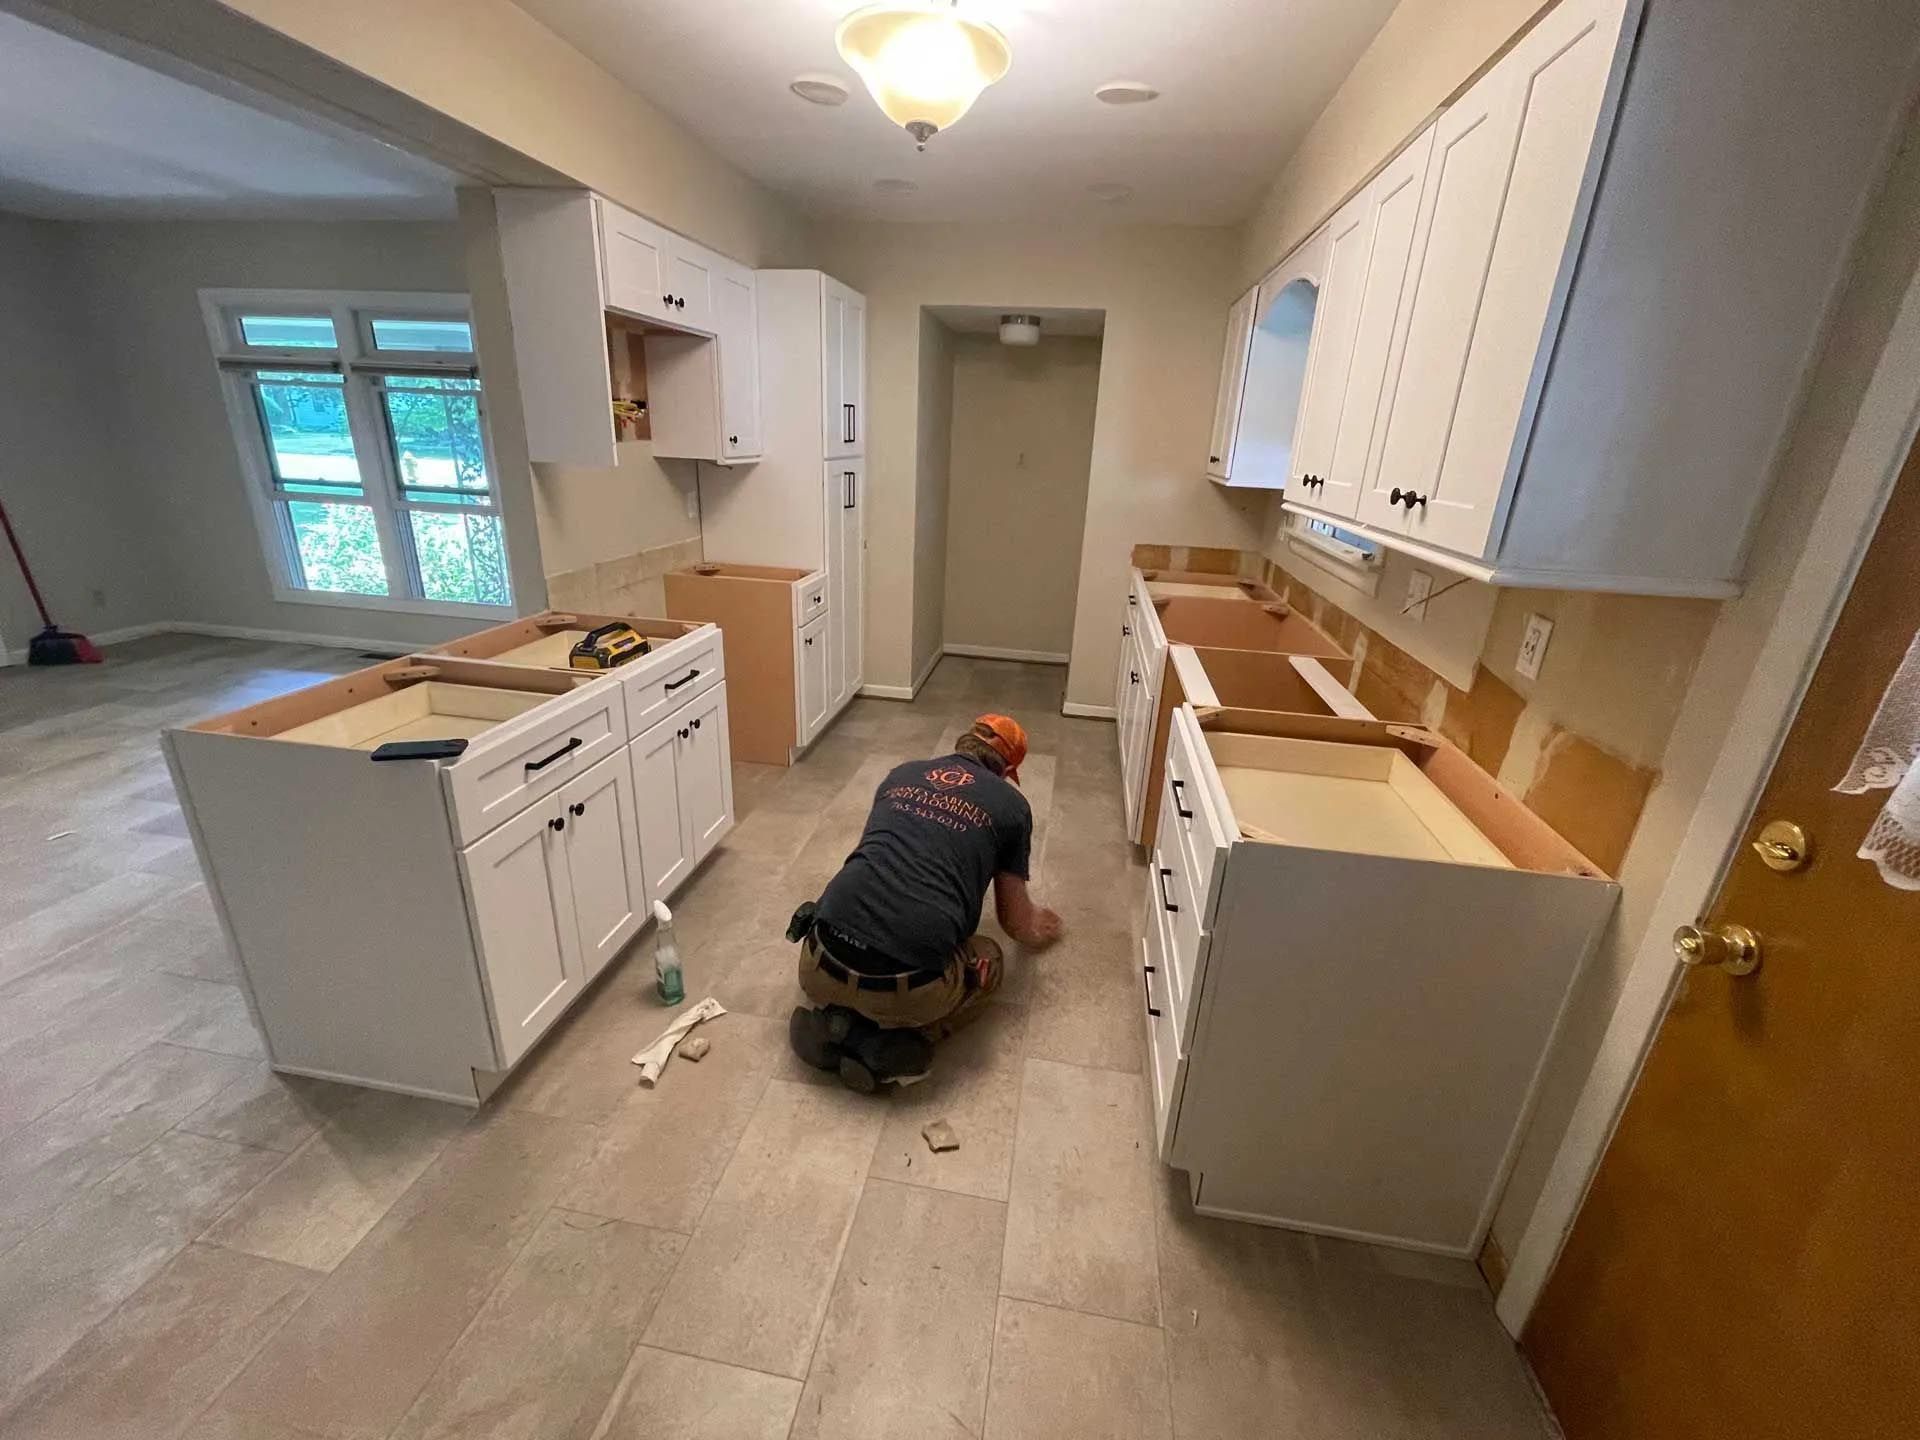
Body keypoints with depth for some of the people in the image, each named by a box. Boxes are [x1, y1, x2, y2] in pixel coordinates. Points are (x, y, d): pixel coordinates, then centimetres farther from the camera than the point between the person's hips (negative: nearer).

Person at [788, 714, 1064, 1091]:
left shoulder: (901, 774, 19)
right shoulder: (1011, 803, 10)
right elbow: (1016, 922, 21)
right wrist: (1038, 930, 46)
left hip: (822, 969, 4)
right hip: (908, 988, -4)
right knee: (988, 958, 27)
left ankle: (834, 1017, 10)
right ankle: (892, 1041, 5)